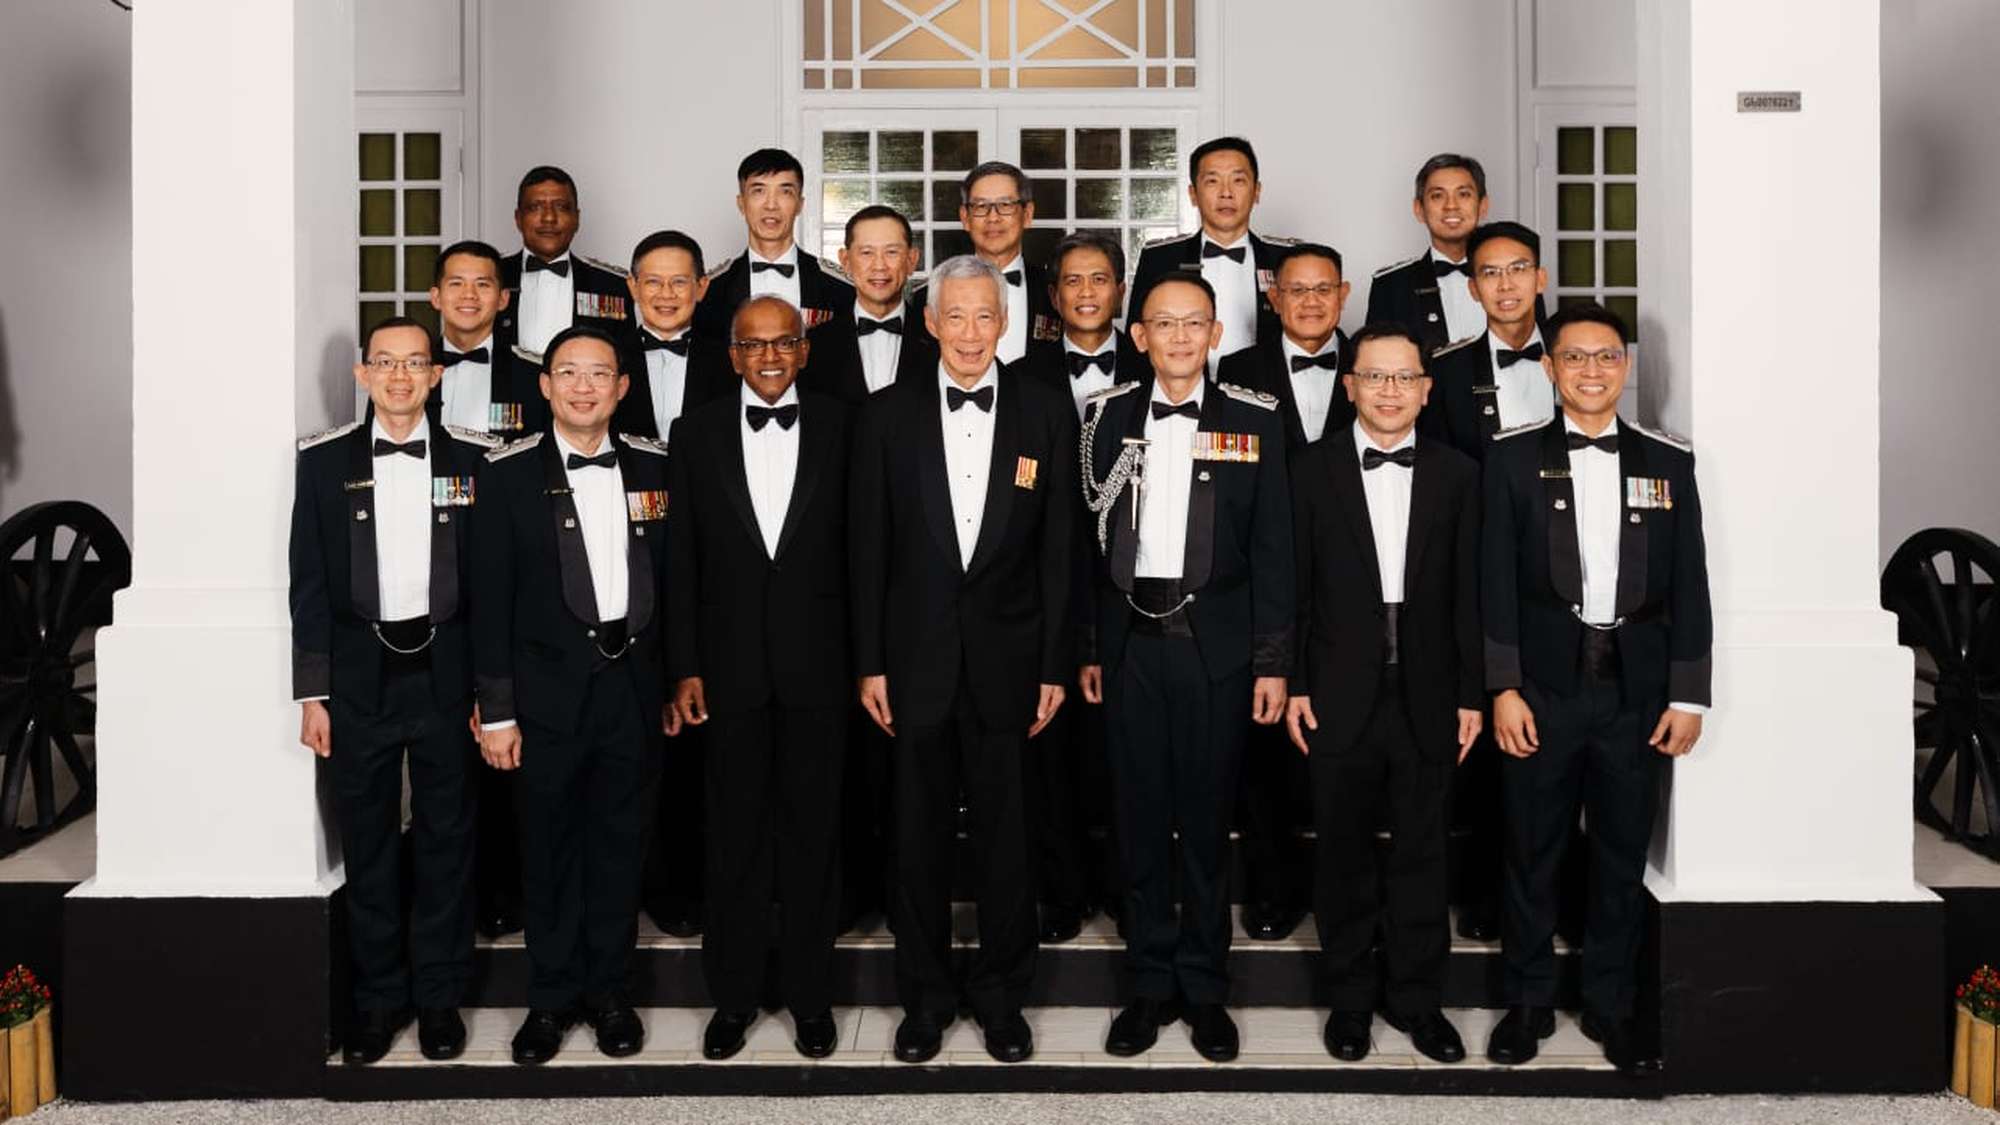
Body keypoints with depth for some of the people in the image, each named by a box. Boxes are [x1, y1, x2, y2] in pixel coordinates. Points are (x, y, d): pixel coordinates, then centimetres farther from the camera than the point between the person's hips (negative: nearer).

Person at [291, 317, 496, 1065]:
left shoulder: (473, 458, 1)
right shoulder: (323, 459, 2)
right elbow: (309, 582, 3)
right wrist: (312, 693, -1)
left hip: (446, 671, 0)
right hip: (360, 674, 1)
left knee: (446, 840, 9)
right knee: (367, 844, 9)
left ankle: (439, 995, 22)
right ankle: (378, 998, 22)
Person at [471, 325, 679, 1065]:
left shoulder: (654, 466, 4)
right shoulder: (508, 472, -3)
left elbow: (675, 581, 7)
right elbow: (490, 597, -4)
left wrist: (678, 682, 5)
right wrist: (496, 709, -7)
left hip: (634, 682, 2)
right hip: (549, 688, -2)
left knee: (620, 845, 11)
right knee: (549, 848, 9)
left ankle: (607, 990, 26)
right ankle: (552, 997, 24)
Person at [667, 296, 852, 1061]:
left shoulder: (841, 428, 1)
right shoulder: (697, 433, 4)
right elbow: (681, 559, 3)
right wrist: (685, 667, -1)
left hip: (818, 662, -1)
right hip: (731, 665, 1)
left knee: (812, 828, 9)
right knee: (735, 832, 10)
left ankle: (809, 992, 23)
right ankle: (734, 993, 24)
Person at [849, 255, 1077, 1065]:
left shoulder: (1046, 415, 0)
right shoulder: (888, 415, 1)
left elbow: (1058, 551, 1)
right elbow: (869, 547, 2)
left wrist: (1055, 666, -1)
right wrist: (870, 663, -1)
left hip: (1006, 660, 0)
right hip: (918, 657, 1)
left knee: (1005, 835, 9)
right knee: (921, 836, 11)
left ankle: (1001, 993, 26)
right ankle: (925, 995, 26)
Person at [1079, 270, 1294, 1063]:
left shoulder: (1254, 419, 1)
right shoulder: (1108, 415, 5)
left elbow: (1272, 547, 0)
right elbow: (1088, 536, 5)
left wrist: (1273, 660, -4)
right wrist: (1085, 647, 3)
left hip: (1215, 640, -1)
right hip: (1130, 639, 2)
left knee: (1206, 819, 7)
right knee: (1139, 818, 9)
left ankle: (1204, 988, 21)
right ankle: (1151, 983, 22)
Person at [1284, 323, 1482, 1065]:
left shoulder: (1457, 475, 4)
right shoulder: (1312, 472, 1)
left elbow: (1469, 594, 3)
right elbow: (1294, 588, 0)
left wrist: (1471, 694, 1)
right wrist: (1293, 686, -4)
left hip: (1428, 697, 1)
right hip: (1341, 696, -1)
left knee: (1422, 852, 9)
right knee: (1344, 853, 9)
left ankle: (1416, 997, 24)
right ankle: (1350, 997, 24)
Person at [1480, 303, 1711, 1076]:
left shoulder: (1668, 461, 7)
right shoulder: (1514, 456, 1)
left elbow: (1688, 586, 6)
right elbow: (1497, 580, -3)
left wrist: (1688, 695, 1)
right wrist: (1503, 688, -9)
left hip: (1636, 687, 2)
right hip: (1545, 684, -2)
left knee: (1623, 855, 10)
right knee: (1532, 852, 7)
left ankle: (1610, 1006, 24)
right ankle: (1528, 1003, 21)